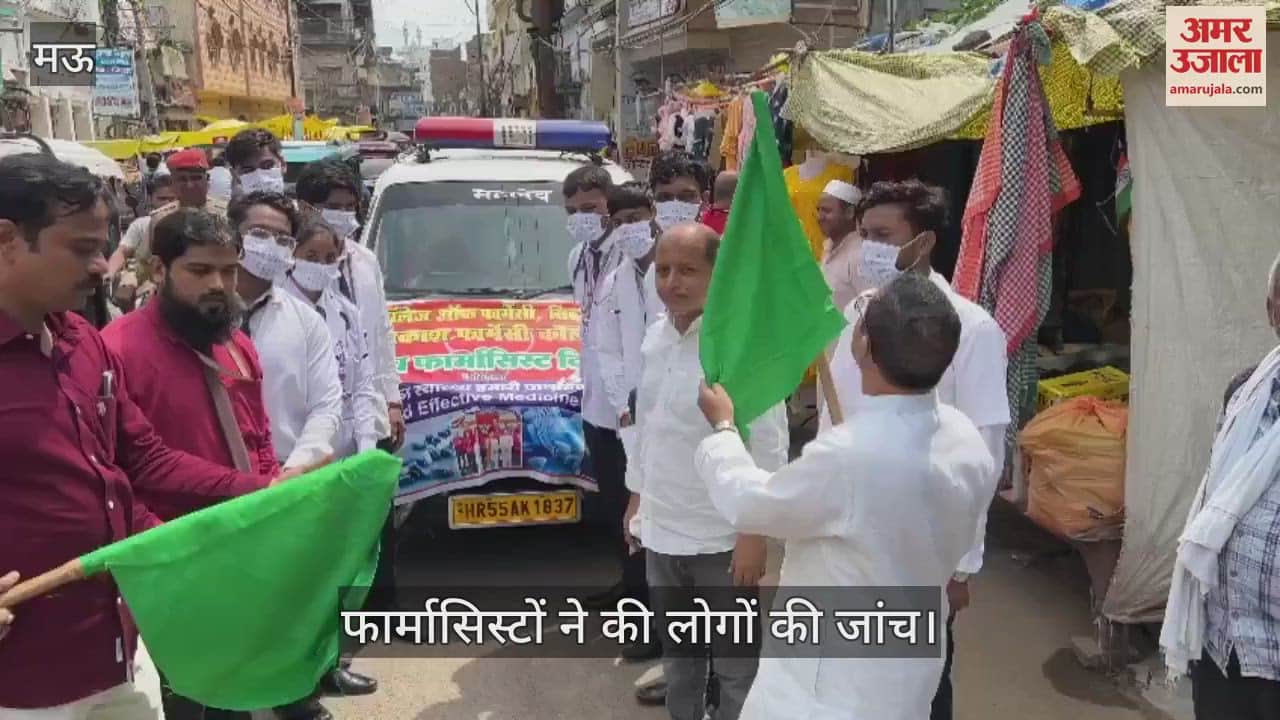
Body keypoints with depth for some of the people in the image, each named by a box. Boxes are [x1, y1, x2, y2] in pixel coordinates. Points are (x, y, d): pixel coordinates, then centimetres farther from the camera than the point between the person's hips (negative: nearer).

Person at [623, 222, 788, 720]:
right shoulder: (656, 336, 3)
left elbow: (769, 447, -18)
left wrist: (754, 534, -17)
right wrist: (637, 496, 15)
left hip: (722, 539, -6)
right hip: (661, 532, 6)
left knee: (735, 663, 12)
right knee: (677, 652, 24)